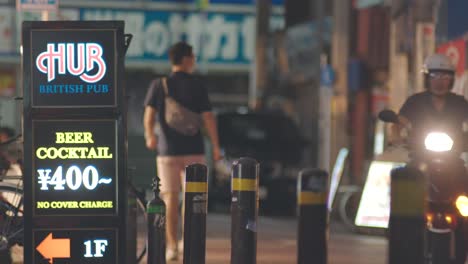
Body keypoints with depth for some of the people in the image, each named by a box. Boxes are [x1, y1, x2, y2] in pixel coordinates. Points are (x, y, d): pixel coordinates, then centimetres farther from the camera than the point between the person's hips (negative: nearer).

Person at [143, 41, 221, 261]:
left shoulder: (159, 86, 4)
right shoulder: (197, 86, 0)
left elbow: (149, 114, -10)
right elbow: (208, 117, -5)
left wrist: (150, 136, -19)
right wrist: (216, 146, 0)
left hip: (167, 150, 1)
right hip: (194, 150, -1)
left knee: (171, 199, 3)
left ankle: (172, 246, -4)